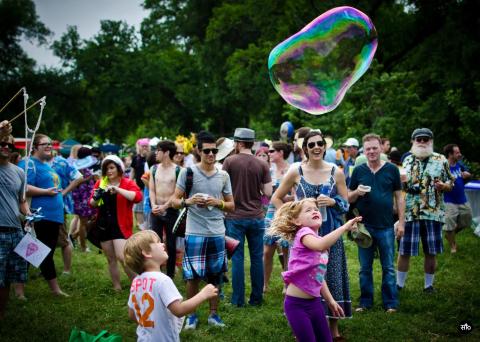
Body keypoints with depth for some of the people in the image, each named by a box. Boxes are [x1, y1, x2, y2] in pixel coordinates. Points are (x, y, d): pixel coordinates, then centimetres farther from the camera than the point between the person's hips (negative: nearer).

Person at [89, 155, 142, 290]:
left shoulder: (127, 183, -4)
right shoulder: (100, 183, 9)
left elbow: (138, 196, -21)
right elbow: (92, 204, 14)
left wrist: (118, 190, -28)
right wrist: (95, 199, -10)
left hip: (120, 225, -5)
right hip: (103, 225, 5)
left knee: (122, 257, -16)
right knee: (110, 259, 11)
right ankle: (117, 287, 22)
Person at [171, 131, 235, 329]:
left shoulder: (223, 176, 7)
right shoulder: (188, 172, -2)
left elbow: (231, 206, 12)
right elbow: (174, 201, 0)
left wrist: (217, 203, -7)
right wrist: (188, 202, -19)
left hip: (217, 233, 3)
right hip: (195, 233, -3)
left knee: (215, 275, 9)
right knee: (193, 276, 0)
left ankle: (213, 314, 21)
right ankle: (192, 315, 15)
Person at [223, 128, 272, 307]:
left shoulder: (230, 161, -7)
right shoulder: (262, 165, -2)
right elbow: (268, 192, -4)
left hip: (235, 217, -2)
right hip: (256, 217, 2)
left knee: (237, 258, 4)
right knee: (257, 257, 10)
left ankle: (238, 299, 6)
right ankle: (256, 298, 15)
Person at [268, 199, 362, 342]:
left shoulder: (319, 240, 12)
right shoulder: (303, 233, -13)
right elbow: (320, 246, -37)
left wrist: (330, 300, 17)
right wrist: (344, 227, -33)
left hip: (314, 302, 8)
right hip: (297, 304, -8)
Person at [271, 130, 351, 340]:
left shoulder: (336, 172, 2)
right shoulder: (296, 172, -1)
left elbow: (346, 203, 7)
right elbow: (276, 198, 7)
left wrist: (332, 202, -13)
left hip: (330, 233, 1)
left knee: (331, 276, 3)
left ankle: (333, 326, 15)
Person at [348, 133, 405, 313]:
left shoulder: (392, 169, 1)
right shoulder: (358, 171, 5)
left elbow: (399, 197, 5)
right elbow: (348, 198, 9)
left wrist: (401, 222, 0)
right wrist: (357, 192, -13)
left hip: (386, 226, -2)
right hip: (364, 226, 2)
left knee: (388, 268, 4)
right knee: (365, 268, 9)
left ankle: (390, 303, 11)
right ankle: (365, 302, 19)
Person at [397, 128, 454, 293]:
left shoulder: (441, 160, 3)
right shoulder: (408, 160, 9)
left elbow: (450, 182, 7)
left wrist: (444, 186, -15)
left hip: (433, 212, -1)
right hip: (409, 212, 1)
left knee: (431, 252, 5)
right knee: (404, 251, 4)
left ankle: (429, 284, 19)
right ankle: (399, 284, 15)